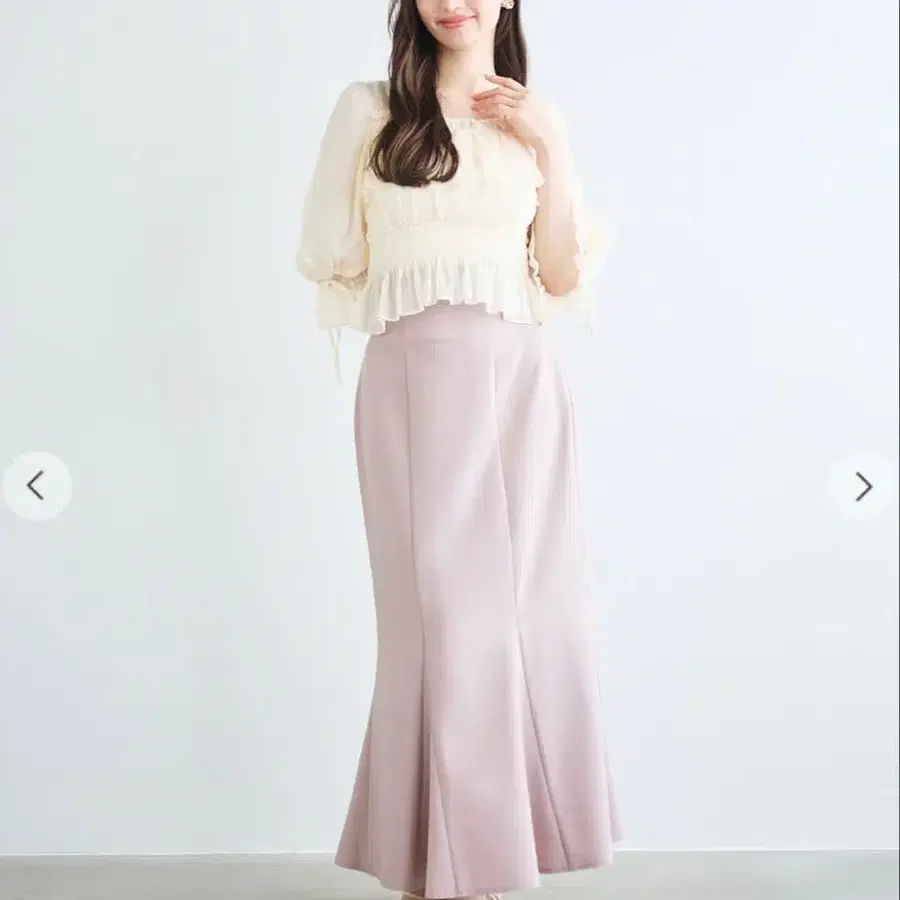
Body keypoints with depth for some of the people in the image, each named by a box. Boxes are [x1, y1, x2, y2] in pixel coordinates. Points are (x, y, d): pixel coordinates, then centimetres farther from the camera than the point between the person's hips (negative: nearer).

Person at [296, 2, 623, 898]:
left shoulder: (535, 125, 17)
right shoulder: (370, 109, 8)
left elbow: (564, 278, 9)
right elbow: (328, 256, 7)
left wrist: (554, 152, 3)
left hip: (521, 385, 3)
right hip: (418, 381, -3)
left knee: (529, 612, 1)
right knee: (443, 610, -6)